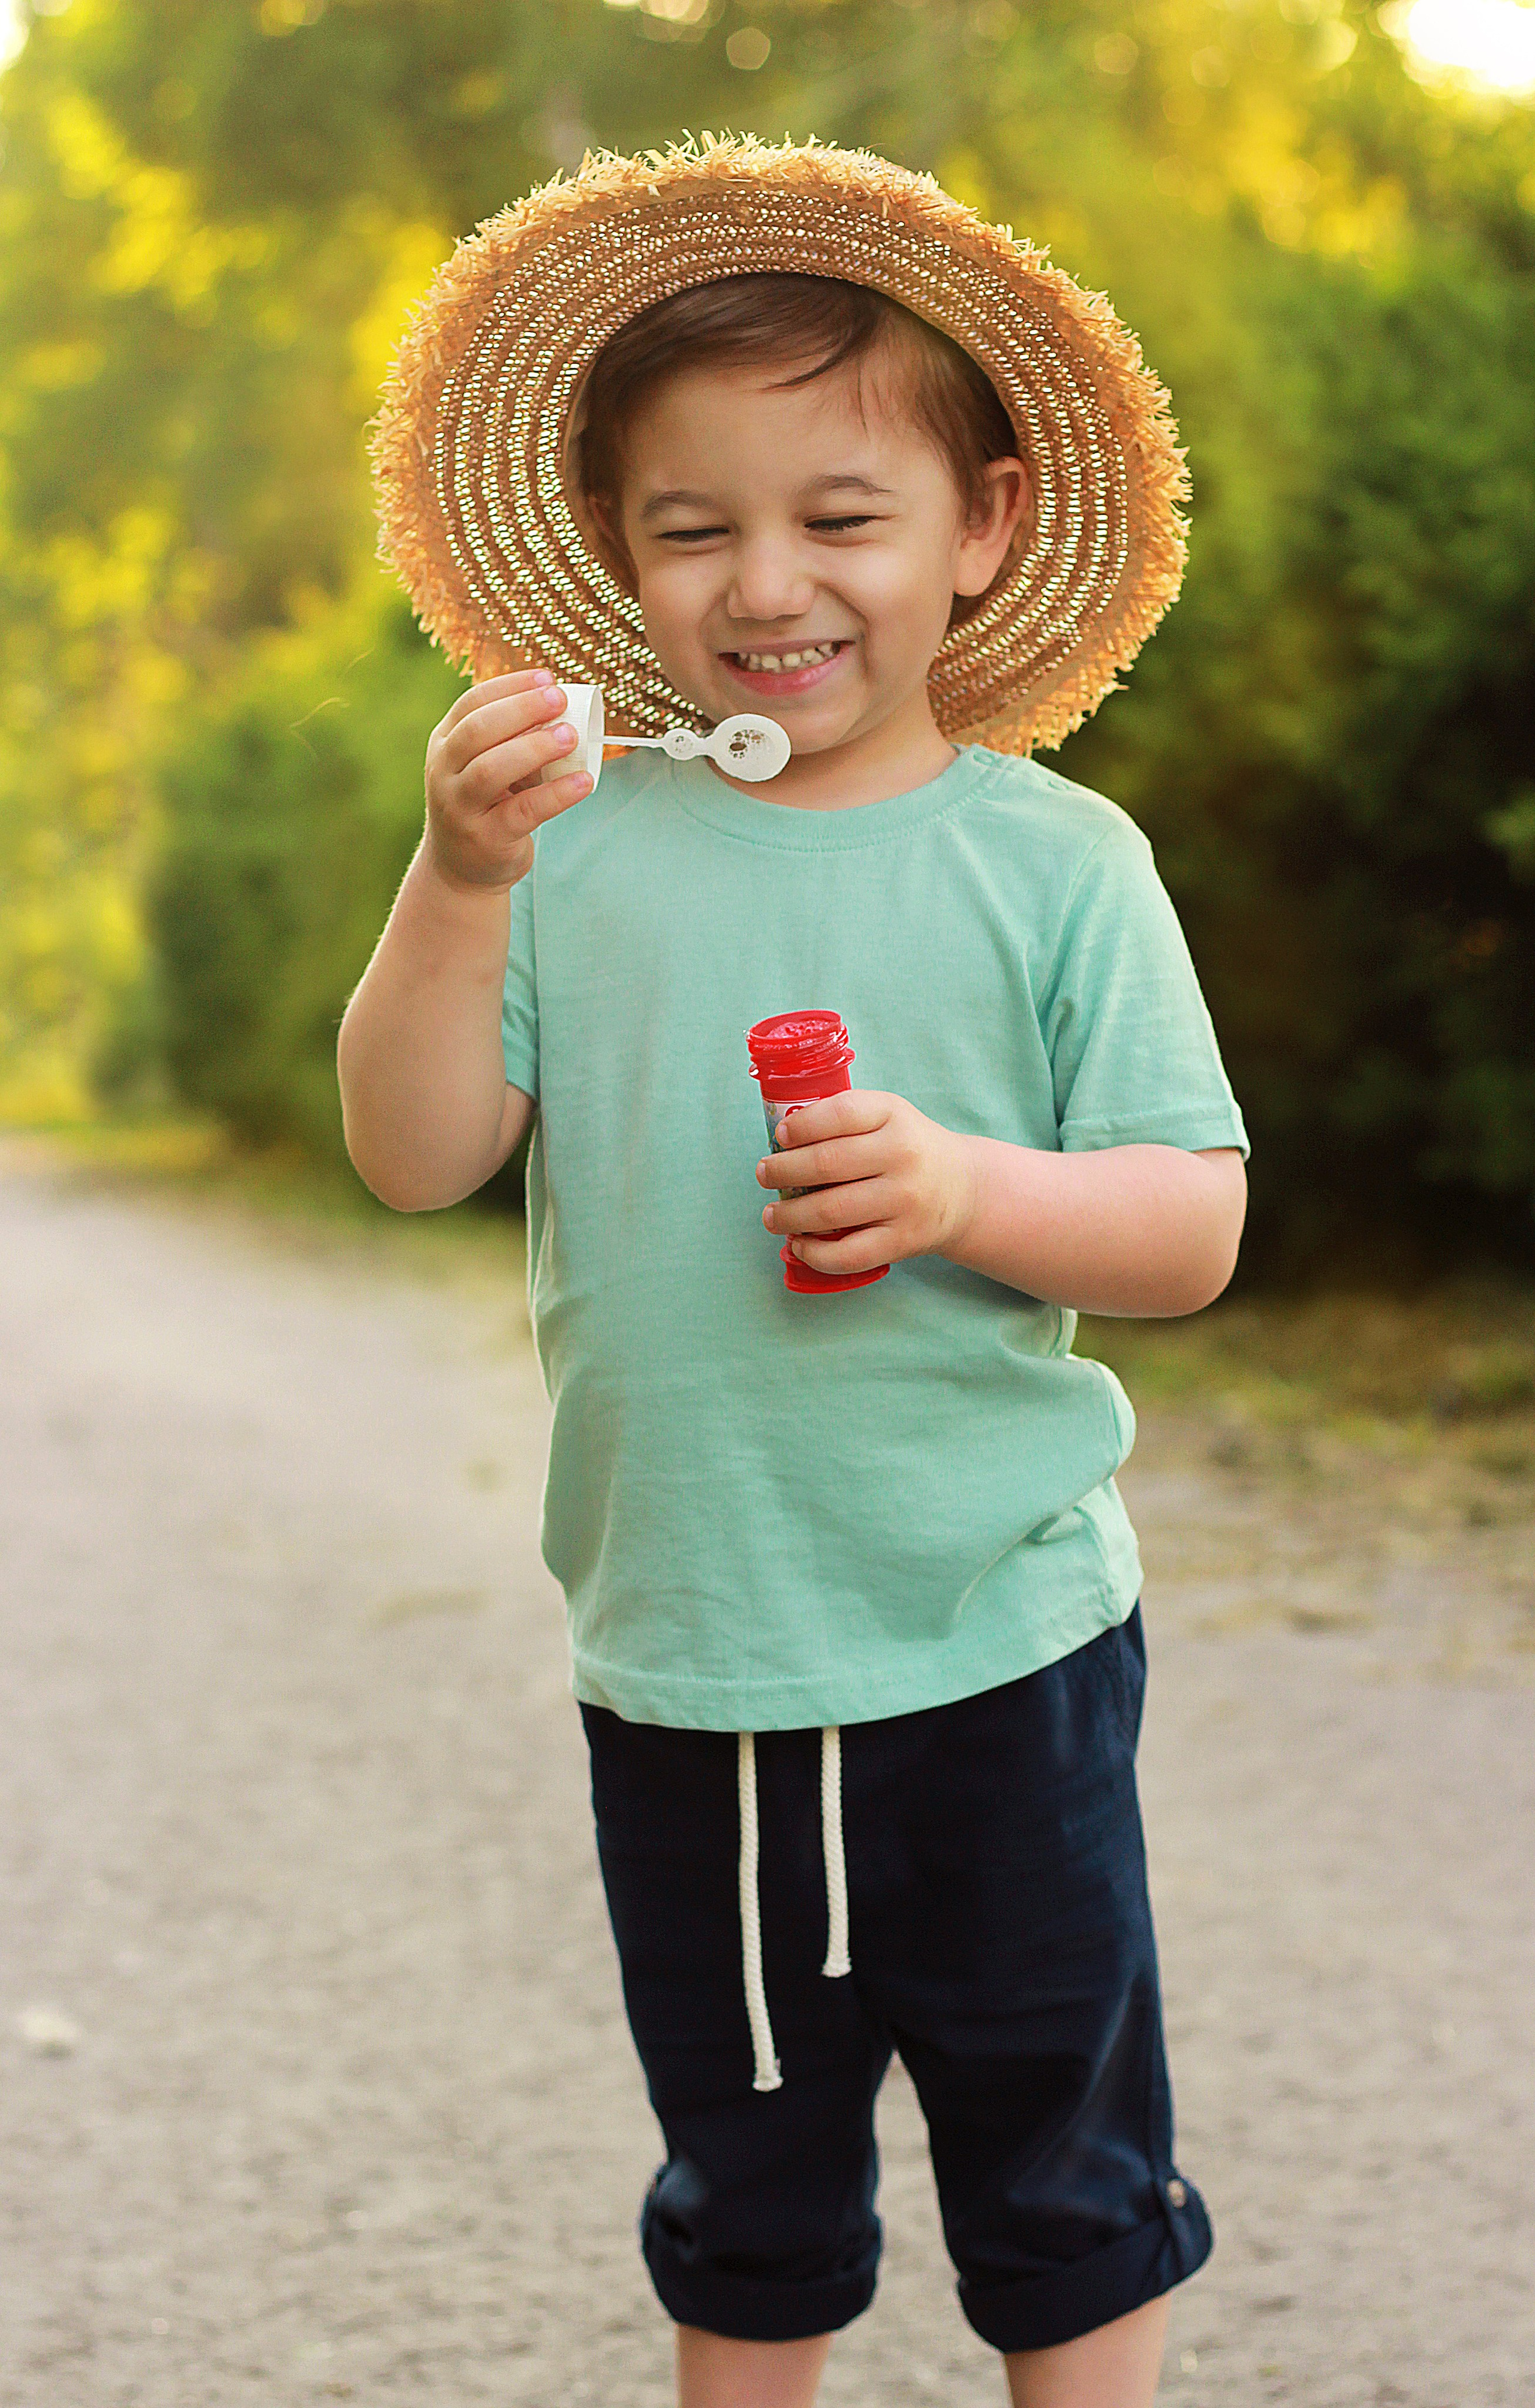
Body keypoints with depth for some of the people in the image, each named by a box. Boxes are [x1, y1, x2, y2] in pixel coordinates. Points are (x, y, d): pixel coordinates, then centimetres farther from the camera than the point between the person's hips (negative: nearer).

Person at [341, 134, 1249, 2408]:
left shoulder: (1054, 857, -6)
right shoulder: (588, 847, -3)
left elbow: (1193, 1227, -7)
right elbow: (414, 1157, -7)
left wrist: (969, 1187, -25)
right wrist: (461, 881, -20)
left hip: (995, 1645, -1)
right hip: (678, 1665, 2)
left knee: (1063, 2183, 13)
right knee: (744, 2201, 20)